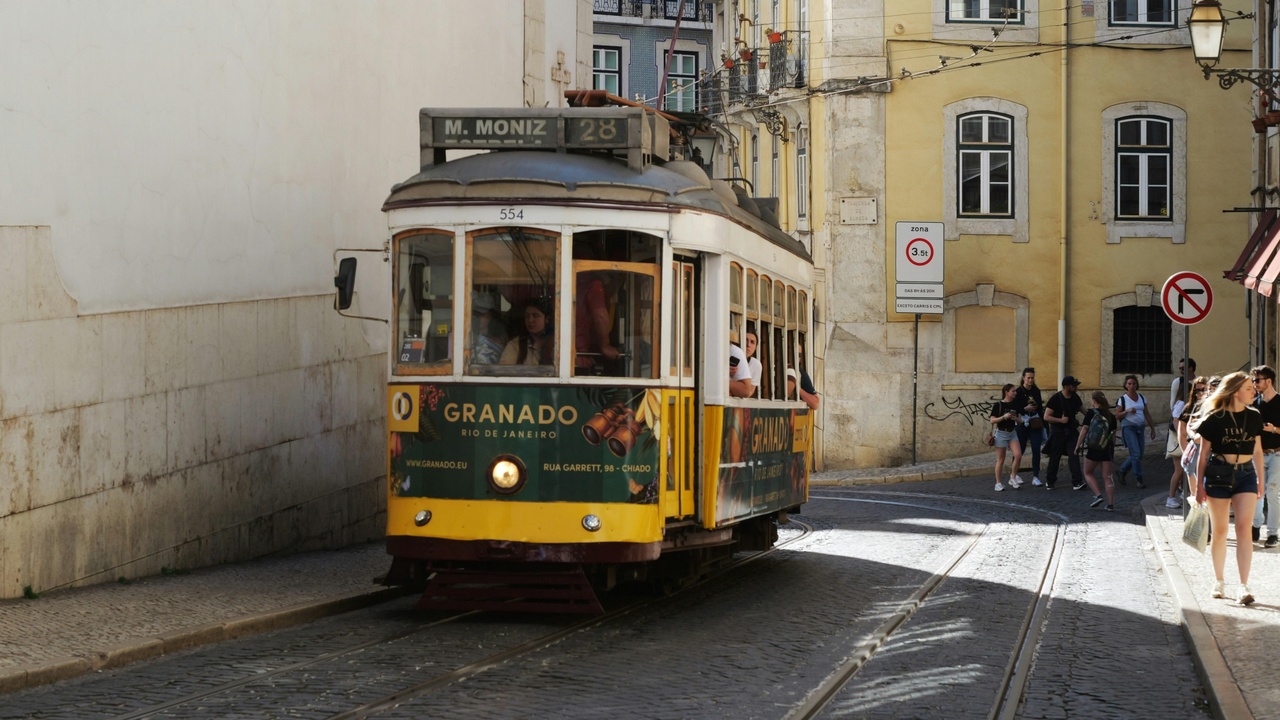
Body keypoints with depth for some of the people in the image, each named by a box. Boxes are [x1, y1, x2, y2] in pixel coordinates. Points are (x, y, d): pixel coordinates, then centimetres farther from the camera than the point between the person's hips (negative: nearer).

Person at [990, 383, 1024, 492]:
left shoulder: (1014, 405, 6)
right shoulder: (998, 405, -9)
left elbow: (1019, 421, 15)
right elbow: (992, 421, -12)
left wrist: (1015, 418, -8)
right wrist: (1004, 417, -25)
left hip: (1012, 433, 4)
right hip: (1001, 433, -4)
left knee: (1018, 455, -12)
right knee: (1000, 460, 1)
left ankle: (1013, 477, 6)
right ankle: (998, 483, 9)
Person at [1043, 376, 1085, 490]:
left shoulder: (1075, 398, 4)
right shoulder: (1056, 398, -13)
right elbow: (1046, 417, -15)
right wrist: (1061, 420, -20)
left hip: (1070, 430, 4)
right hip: (1057, 431, -4)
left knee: (1074, 455, -8)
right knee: (1054, 456, 5)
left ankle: (1077, 482, -12)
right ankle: (1050, 482, 21)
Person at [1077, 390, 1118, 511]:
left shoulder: (1091, 413, -7)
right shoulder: (1111, 416, 6)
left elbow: (1084, 430, -10)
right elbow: (1113, 434, 10)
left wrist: (1078, 445, -5)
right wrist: (1112, 448, 20)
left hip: (1093, 448, -4)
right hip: (1107, 449, 4)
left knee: (1088, 473, 13)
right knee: (1107, 476, 6)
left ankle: (1098, 495, -5)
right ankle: (1110, 504, 2)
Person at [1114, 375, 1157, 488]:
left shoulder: (1141, 398, 11)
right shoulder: (1123, 399, -2)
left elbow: (1147, 414, 14)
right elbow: (1117, 415, -2)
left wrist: (1152, 428, 12)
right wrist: (1127, 411, -18)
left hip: (1140, 428, 5)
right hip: (1128, 427, -5)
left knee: (1138, 455, 4)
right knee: (1136, 454, -13)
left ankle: (1121, 472, 22)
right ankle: (1138, 479, -4)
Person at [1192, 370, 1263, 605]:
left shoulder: (1254, 416, 4)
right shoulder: (1215, 418, -7)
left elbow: (1257, 450, 13)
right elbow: (1204, 453, -2)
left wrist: (1260, 480, 13)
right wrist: (1200, 484, -2)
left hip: (1246, 474, 2)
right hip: (1219, 473, -2)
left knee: (1244, 529, -9)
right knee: (1219, 530, 5)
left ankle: (1244, 586, -11)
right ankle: (1218, 581, 20)